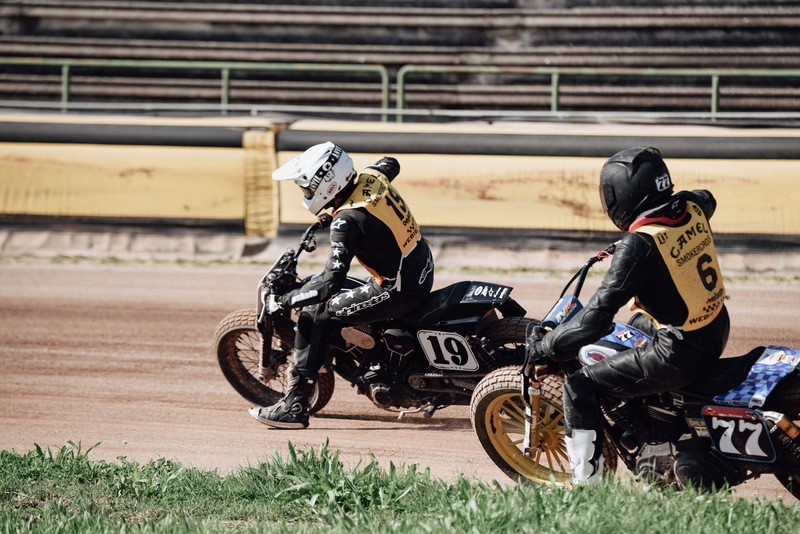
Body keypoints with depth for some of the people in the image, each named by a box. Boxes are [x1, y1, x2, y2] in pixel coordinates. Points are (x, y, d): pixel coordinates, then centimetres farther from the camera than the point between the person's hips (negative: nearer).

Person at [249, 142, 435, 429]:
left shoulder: (348, 220, -24)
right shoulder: (371, 176, -1)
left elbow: (331, 282, -29)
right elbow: (391, 163, 26)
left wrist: (284, 301, -18)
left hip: (400, 292, -9)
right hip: (423, 273, 9)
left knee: (313, 315, -6)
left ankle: (295, 406, -7)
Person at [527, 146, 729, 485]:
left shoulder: (638, 246, -23)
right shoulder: (692, 206, -1)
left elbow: (596, 319, -25)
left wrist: (545, 346, -12)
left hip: (679, 354, -9)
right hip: (717, 333, 9)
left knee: (579, 388, -2)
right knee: (640, 321, 38)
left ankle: (586, 485, -3)